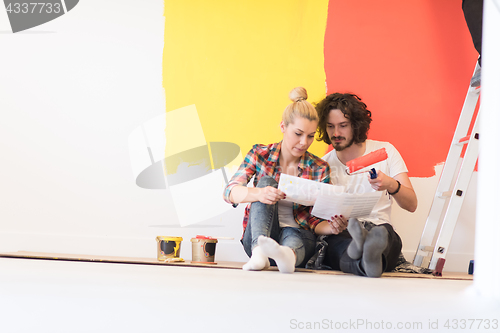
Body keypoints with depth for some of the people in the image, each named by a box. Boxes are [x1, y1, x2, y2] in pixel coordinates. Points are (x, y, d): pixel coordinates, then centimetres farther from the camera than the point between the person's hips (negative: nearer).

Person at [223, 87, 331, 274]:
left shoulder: (319, 169, 2)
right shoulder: (260, 154, 1)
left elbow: (317, 221, 1)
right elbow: (230, 192, -13)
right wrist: (259, 193, -37)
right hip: (256, 237, 0)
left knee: (291, 235, -37)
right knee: (266, 181, -25)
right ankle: (260, 249, -50)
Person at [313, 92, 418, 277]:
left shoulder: (384, 151, 9)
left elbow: (411, 205, -1)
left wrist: (391, 185, -25)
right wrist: (330, 226, -24)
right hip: (339, 238, 1)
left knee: (385, 234, -37)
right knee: (335, 240, -37)